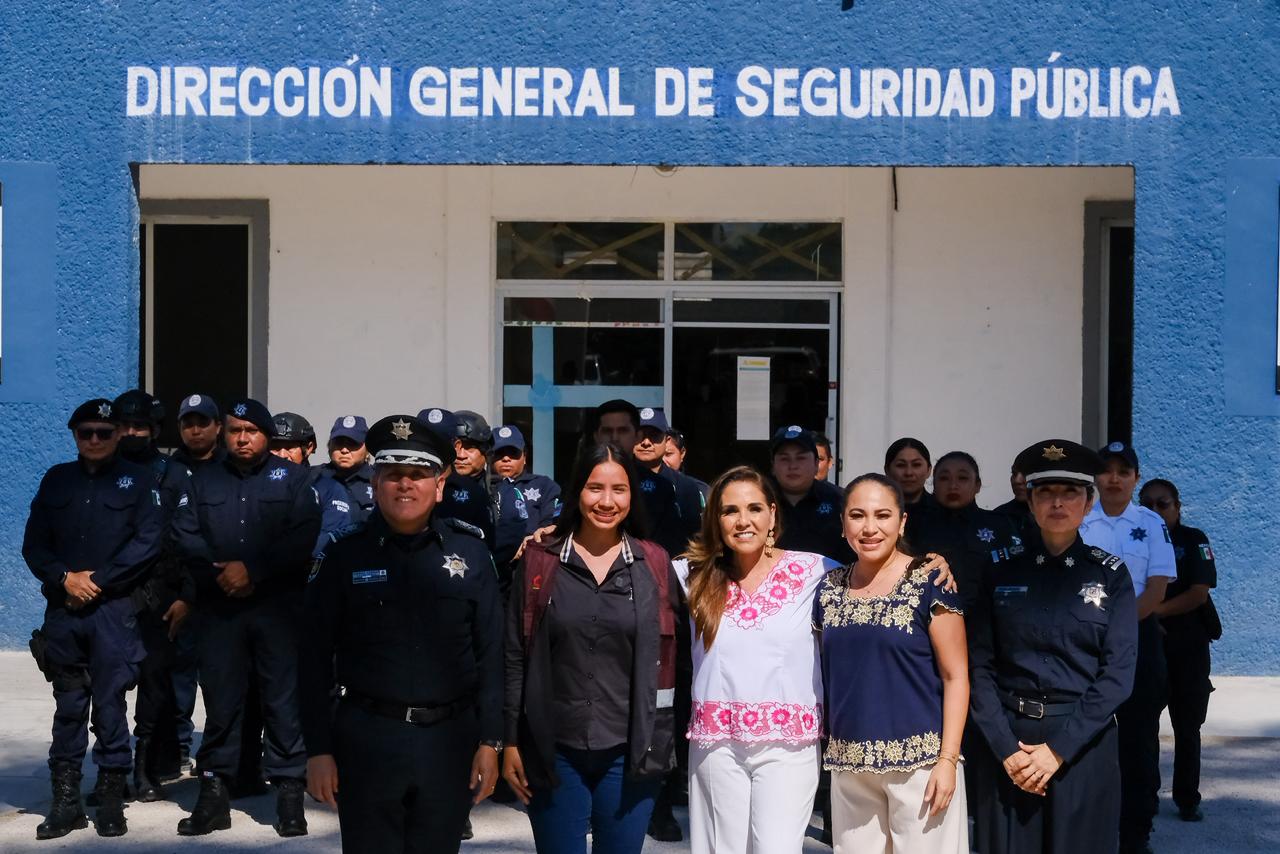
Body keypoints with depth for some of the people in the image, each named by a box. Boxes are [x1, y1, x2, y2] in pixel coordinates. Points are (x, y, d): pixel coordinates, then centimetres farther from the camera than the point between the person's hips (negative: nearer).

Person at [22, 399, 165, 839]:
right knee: (68, 705, 6)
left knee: (110, 704, -2)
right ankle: (66, 802, 12)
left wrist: (98, 580, -11)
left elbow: (147, 542, -6)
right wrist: (64, 578, -8)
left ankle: (112, 800, 6)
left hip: (114, 609, -3)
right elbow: (34, 544, 10)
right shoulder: (56, 480, 13)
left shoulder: (138, 480, 4)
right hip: (63, 609, 3)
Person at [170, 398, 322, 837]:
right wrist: (218, 573, -10)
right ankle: (214, 791, 12)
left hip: (279, 607, -2)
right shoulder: (204, 480, 14)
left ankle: (289, 792, 5)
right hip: (219, 608, 2)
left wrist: (252, 570, -14)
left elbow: (303, 537, -7)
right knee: (221, 700, 4)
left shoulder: (291, 478, 5)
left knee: (283, 699, -2)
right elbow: (185, 536, 4)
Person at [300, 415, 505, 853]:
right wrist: (318, 750, -3)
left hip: (450, 739, 1)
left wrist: (490, 742, 0)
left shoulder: (469, 553, 2)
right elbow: (316, 660, 1)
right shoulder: (344, 555, 0)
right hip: (367, 737, -1)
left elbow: (490, 654, 3)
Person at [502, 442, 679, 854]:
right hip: (554, 751, 0)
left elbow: (665, 662, 6)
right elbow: (515, 657, 3)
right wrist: (511, 742, 0)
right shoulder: (539, 561, 1)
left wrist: (660, 743, 2)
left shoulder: (654, 564, 3)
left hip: (629, 753, 1)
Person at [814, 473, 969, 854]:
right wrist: (820, 745, 7)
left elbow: (956, 676, -7)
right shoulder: (830, 588, 7)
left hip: (919, 760, -4)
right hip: (849, 764, 4)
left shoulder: (928, 583, -6)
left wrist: (947, 759, -13)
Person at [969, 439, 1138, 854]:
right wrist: (1006, 748, -12)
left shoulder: (1111, 574, 0)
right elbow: (981, 666, -1)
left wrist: (1058, 749, -13)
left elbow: (1118, 673, -6)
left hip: (1083, 746, -1)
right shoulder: (1002, 572, 3)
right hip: (1007, 744, 1)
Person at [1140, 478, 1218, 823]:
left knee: (1187, 726, 4)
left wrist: (1156, 610, -17)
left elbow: (1199, 593, -10)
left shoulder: (1193, 540, -2)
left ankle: (1187, 799, 10)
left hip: (1188, 645, -1)